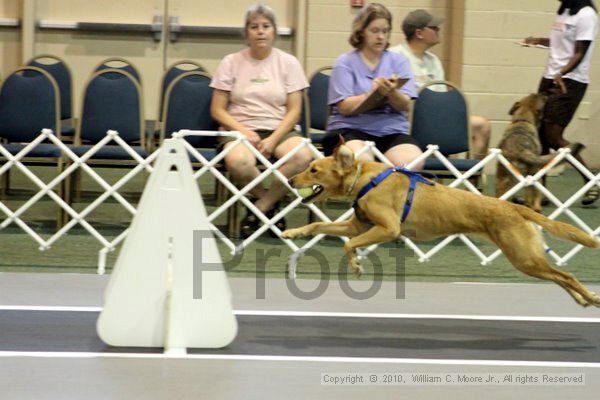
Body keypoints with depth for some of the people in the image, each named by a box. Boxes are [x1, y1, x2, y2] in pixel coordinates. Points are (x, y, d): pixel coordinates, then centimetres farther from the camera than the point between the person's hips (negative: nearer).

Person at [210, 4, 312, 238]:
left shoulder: (288, 63, 8)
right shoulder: (231, 63, 7)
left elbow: (294, 111, 3)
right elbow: (217, 110, 4)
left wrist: (273, 140, -13)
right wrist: (244, 132, -12)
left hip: (279, 130, 1)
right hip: (240, 130, -1)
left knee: (302, 156, -34)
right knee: (238, 161, -38)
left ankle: (258, 209, -16)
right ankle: (270, 203, -8)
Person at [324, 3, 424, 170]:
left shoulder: (398, 61, 14)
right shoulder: (345, 62, 6)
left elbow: (404, 105, 1)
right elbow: (345, 107, -5)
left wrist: (391, 92, -22)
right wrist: (372, 93, -21)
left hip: (391, 130, 3)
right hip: (350, 129, -2)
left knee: (412, 162, -29)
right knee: (361, 160, -36)